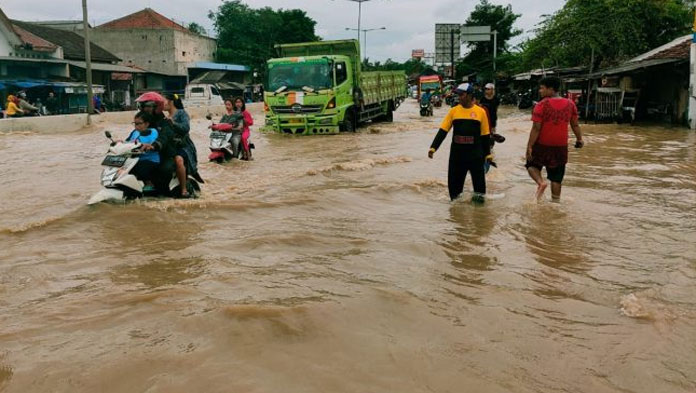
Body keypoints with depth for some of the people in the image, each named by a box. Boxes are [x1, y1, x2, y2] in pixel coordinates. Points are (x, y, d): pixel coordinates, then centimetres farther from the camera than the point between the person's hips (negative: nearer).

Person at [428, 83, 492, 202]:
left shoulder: (480, 112, -2)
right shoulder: (454, 111, 2)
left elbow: (485, 135, 4)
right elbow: (443, 131, 0)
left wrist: (487, 154, 4)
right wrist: (433, 147, -10)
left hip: (475, 154, -2)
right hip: (456, 153, 2)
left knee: (478, 178, 5)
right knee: (454, 179, 7)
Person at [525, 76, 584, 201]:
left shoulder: (542, 105, -13)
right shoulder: (570, 104, 2)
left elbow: (536, 128, -16)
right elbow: (575, 125, 10)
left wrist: (529, 146, -12)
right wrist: (579, 139, 24)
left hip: (542, 144, -4)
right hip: (561, 146, 4)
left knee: (532, 164, 19)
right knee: (556, 178, 12)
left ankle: (540, 182, -7)